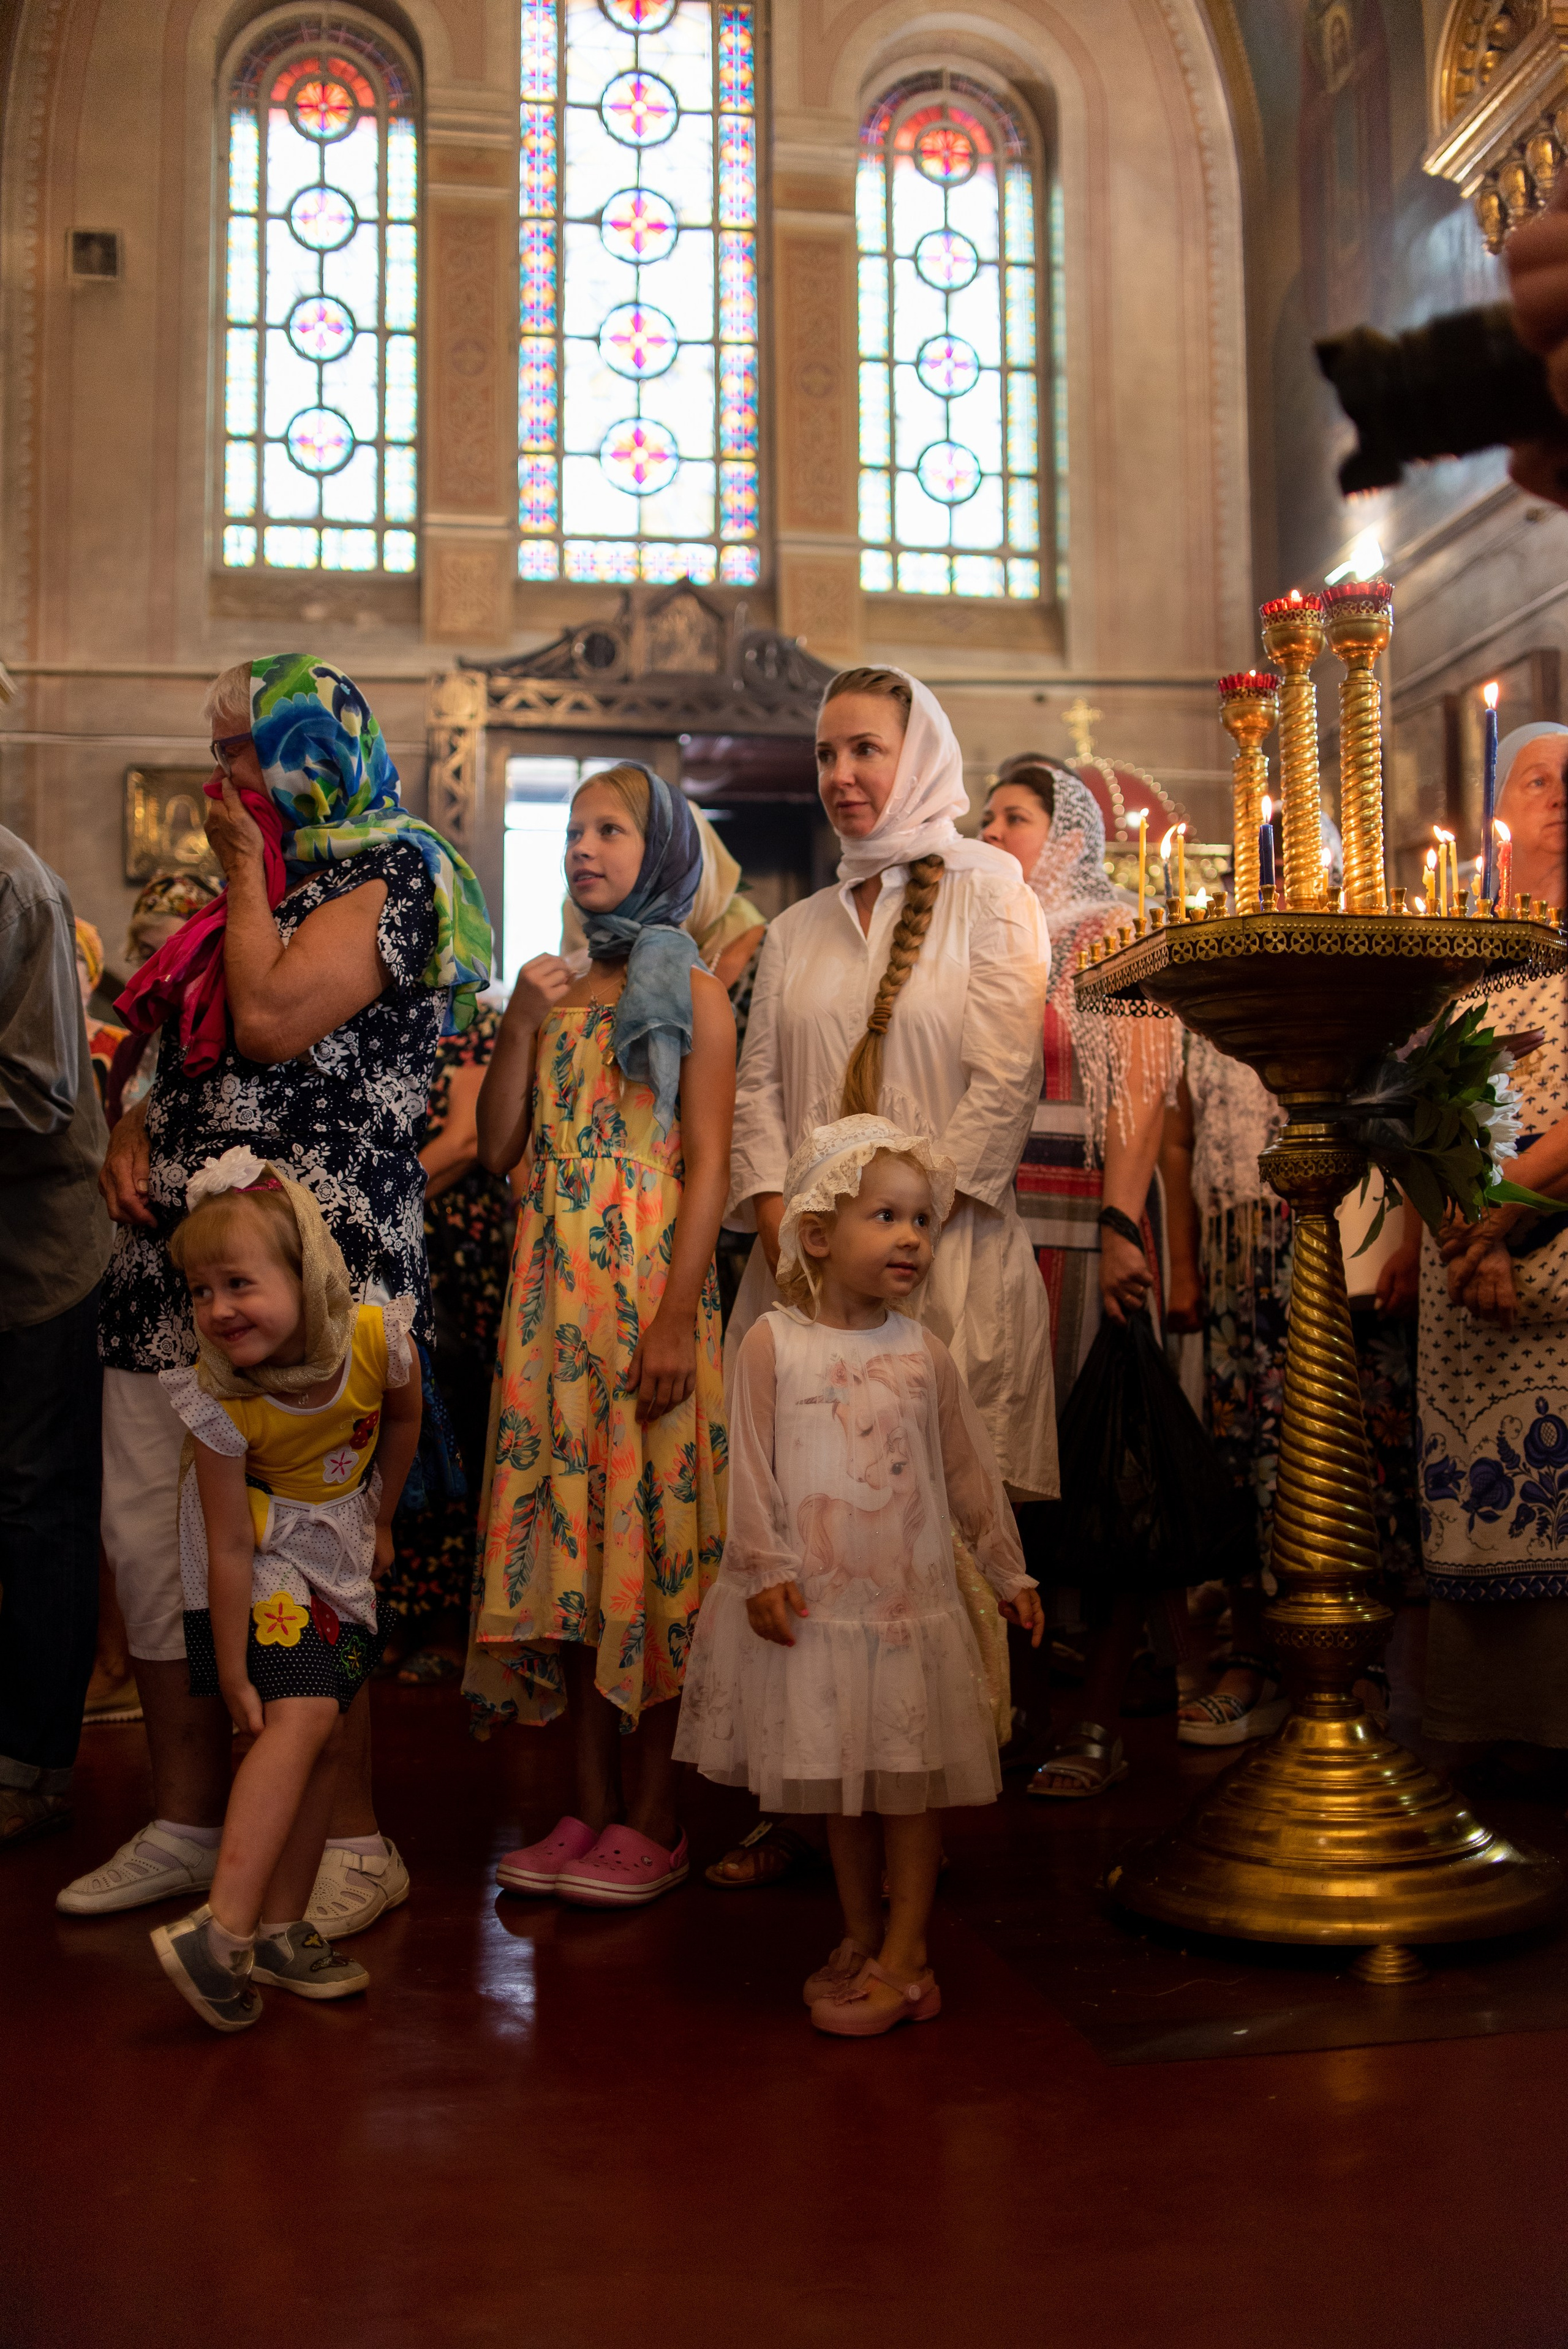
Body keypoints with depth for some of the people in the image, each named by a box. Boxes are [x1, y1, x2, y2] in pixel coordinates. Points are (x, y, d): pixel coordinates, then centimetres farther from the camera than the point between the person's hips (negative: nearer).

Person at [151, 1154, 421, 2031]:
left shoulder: (375, 1338, -24)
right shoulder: (219, 1401, -30)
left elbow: (403, 1419, 1)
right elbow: (231, 1549, -26)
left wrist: (380, 1524, 11)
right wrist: (233, 1674, -21)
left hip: (339, 1555, 5)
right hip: (263, 1563, -4)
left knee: (321, 1742, 6)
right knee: (301, 1718, -21)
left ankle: (280, 1929, 16)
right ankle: (222, 1929, -23)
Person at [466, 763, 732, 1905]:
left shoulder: (691, 991, 0)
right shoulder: (556, 987, 15)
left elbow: (708, 1166, -7)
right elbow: (498, 1149, 10)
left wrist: (677, 1319, -15)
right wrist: (523, 1023, -1)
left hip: (649, 1285, -5)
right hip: (553, 1291, 5)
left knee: (652, 1531, -2)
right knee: (569, 1534, 6)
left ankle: (656, 1820, 8)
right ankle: (593, 1804, 16)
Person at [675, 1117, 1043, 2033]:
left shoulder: (924, 1353, 2)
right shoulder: (775, 1345, -5)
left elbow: (970, 1470, 9)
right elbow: (753, 1468, -6)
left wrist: (1009, 1571, 11)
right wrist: (764, 1570, -12)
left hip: (912, 1603, 1)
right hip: (815, 1604, -1)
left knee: (913, 1778, 4)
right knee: (840, 1781, 12)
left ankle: (904, 1955, 15)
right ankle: (860, 1938, 28)